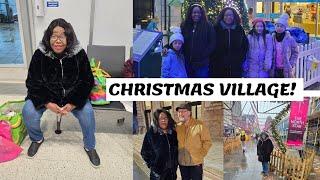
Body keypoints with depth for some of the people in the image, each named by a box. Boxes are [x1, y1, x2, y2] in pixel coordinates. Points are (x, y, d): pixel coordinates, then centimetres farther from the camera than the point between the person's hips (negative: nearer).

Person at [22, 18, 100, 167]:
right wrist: (48, 104, -23)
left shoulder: (79, 54, -15)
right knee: (28, 112, -21)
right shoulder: (40, 55, -14)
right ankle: (37, 139, 13)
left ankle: (89, 147, 4)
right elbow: (33, 83, -9)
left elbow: (87, 82, -10)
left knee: (87, 113, -24)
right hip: (46, 95, 1)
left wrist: (72, 104, -22)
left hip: (72, 95, -1)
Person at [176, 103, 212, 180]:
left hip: (196, 163, -4)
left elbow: (207, 141, -6)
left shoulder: (199, 125, -9)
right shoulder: (177, 127, 3)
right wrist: (178, 155, 5)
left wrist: (201, 155, -10)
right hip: (182, 163, 4)